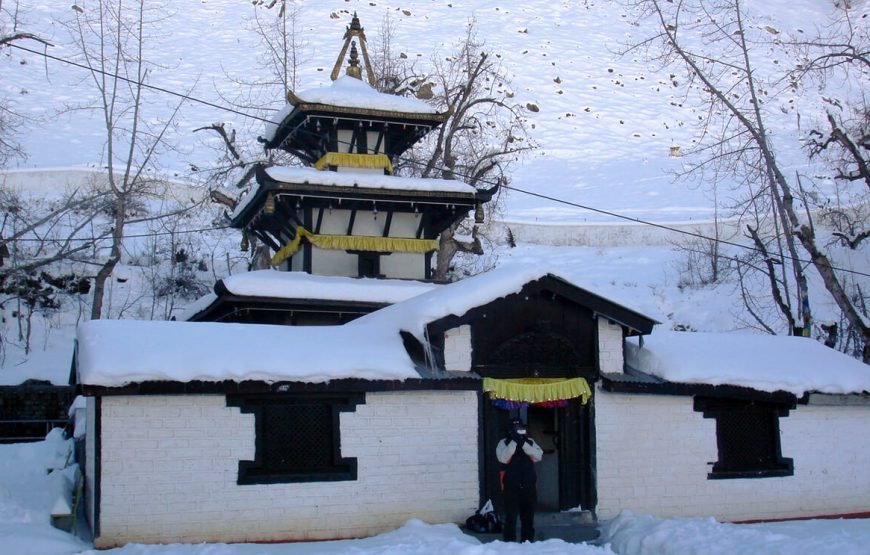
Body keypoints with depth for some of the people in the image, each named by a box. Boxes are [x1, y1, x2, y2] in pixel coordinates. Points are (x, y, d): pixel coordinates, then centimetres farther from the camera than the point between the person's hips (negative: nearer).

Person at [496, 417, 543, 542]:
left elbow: (538, 456, -9)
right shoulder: (504, 443, 1)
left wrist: (523, 443, -18)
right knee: (511, 517, -7)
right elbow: (504, 458, -17)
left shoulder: (530, 442, 9)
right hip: (510, 486, -3)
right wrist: (514, 441, -21)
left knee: (528, 518, 10)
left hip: (529, 486, 3)